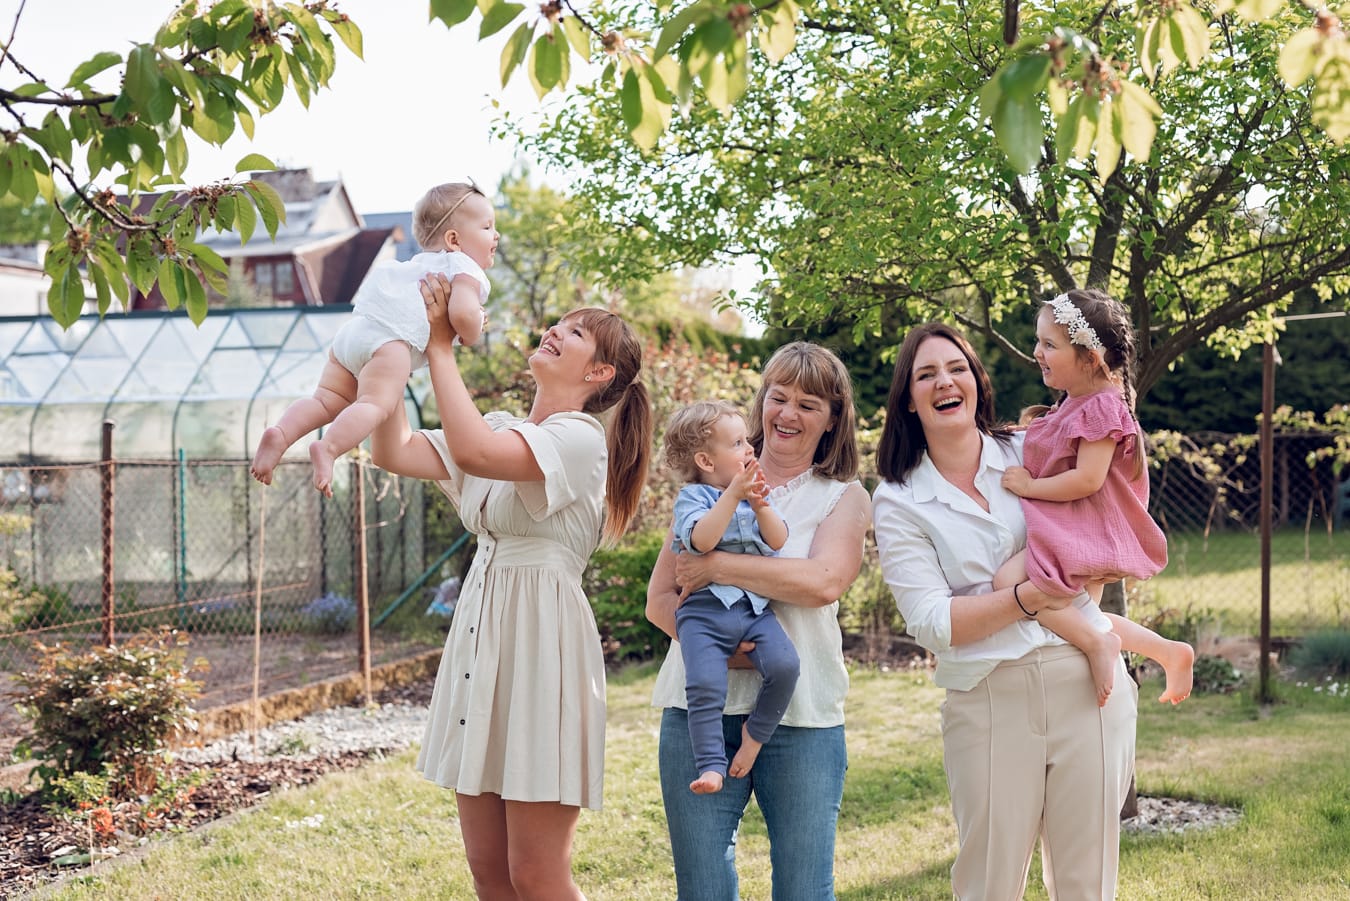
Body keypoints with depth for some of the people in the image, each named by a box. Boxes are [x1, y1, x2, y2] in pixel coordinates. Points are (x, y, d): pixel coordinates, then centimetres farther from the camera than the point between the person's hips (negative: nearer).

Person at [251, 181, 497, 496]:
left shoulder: (419, 264, 34)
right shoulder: (467, 271, 5)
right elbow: (462, 313, -13)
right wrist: (470, 336, 10)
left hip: (351, 331, 8)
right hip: (390, 339, -8)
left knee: (329, 400, 9)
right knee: (376, 403, -21)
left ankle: (281, 434, -12)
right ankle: (328, 448, -43)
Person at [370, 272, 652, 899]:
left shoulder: (580, 438, -10)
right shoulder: (503, 431, 15)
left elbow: (474, 452, -27)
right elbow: (393, 452, 8)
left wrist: (440, 345, -18)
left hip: (541, 641, -8)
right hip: (480, 632, 8)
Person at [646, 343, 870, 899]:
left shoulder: (843, 497, 9)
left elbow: (823, 581, -12)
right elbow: (659, 598, 9)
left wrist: (714, 566, -11)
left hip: (799, 714, -1)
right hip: (698, 708, 2)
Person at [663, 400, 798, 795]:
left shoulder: (754, 493, 17)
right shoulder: (693, 496, 2)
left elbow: (778, 541, 5)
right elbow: (701, 540, -18)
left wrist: (759, 506, -12)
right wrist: (732, 495, -21)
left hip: (755, 608, 4)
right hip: (705, 612, -4)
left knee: (785, 664, -20)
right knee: (705, 687, -22)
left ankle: (755, 732, 1)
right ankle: (712, 765, -11)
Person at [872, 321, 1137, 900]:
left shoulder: (1031, 452, 8)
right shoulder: (898, 502, 1)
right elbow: (931, 623, -9)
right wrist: (1025, 599, -20)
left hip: (1086, 683, 2)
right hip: (987, 702, -2)